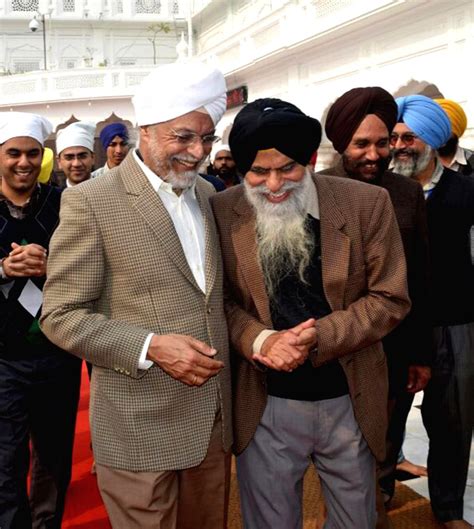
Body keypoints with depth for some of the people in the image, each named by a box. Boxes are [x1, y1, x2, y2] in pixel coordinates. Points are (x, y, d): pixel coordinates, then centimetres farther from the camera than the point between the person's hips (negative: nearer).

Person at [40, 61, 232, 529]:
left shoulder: (205, 193, 8)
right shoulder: (91, 201, -12)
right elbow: (60, 316, -12)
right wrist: (150, 347, -23)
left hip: (214, 416, 6)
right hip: (140, 427, -6)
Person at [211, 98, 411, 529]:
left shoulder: (367, 203, -10)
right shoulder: (223, 212, -7)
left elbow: (390, 299, -6)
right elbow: (220, 298, 1)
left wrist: (319, 338, -20)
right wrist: (260, 339, -20)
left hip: (350, 401, 1)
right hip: (265, 404, 0)